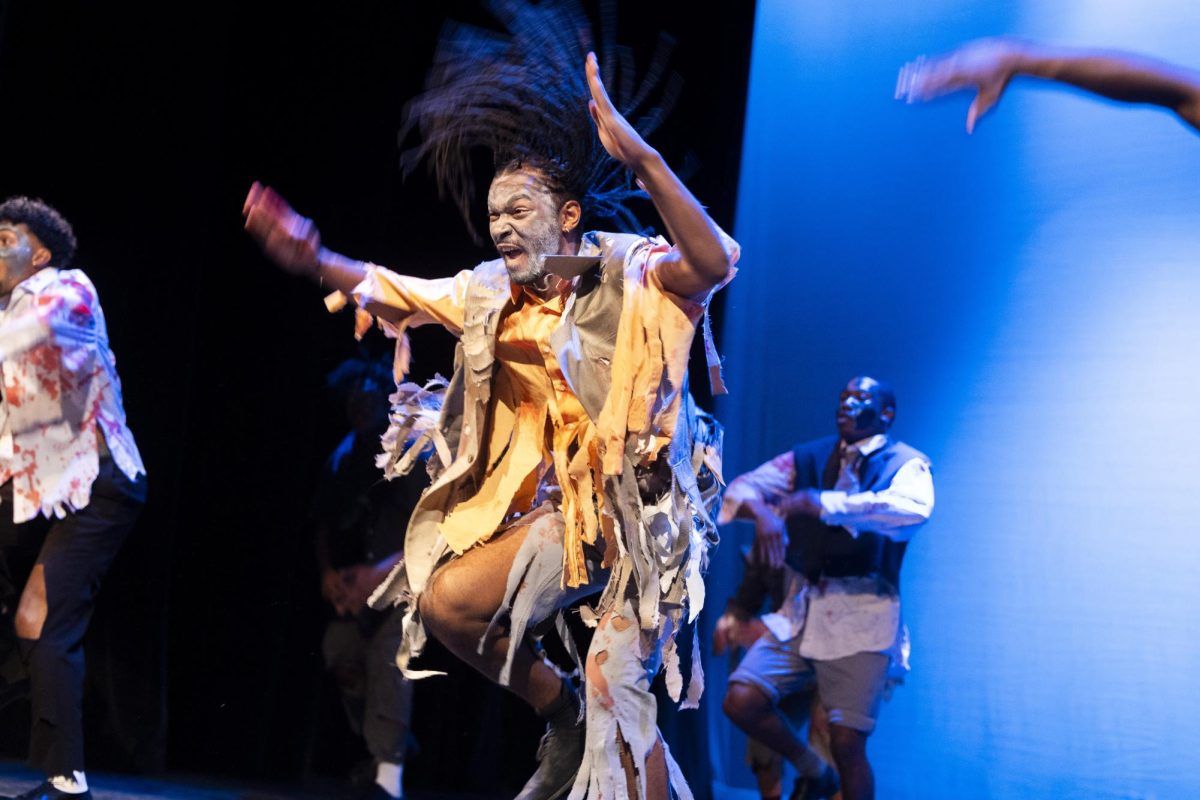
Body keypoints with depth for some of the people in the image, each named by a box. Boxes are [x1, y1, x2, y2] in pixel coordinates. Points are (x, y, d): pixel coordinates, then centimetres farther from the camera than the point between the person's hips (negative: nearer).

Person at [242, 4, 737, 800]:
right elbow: (393, 293, 17)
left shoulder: (628, 278, -14)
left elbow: (713, 264, -34)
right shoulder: (493, 293, 7)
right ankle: (564, 719, 18)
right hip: (561, 509, 7)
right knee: (445, 600, 1)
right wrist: (314, 259, -2)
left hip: (641, 510, -7)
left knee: (618, 687, -16)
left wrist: (641, 157, -47)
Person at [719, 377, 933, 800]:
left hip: (862, 617, -4)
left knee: (847, 744, -8)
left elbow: (912, 509, -23)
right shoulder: (809, 458, 12)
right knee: (741, 700, -10)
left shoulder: (905, 464, -1)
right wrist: (761, 512, -16)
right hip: (801, 607, 5)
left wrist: (823, 503, -26)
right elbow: (742, 488, 9)